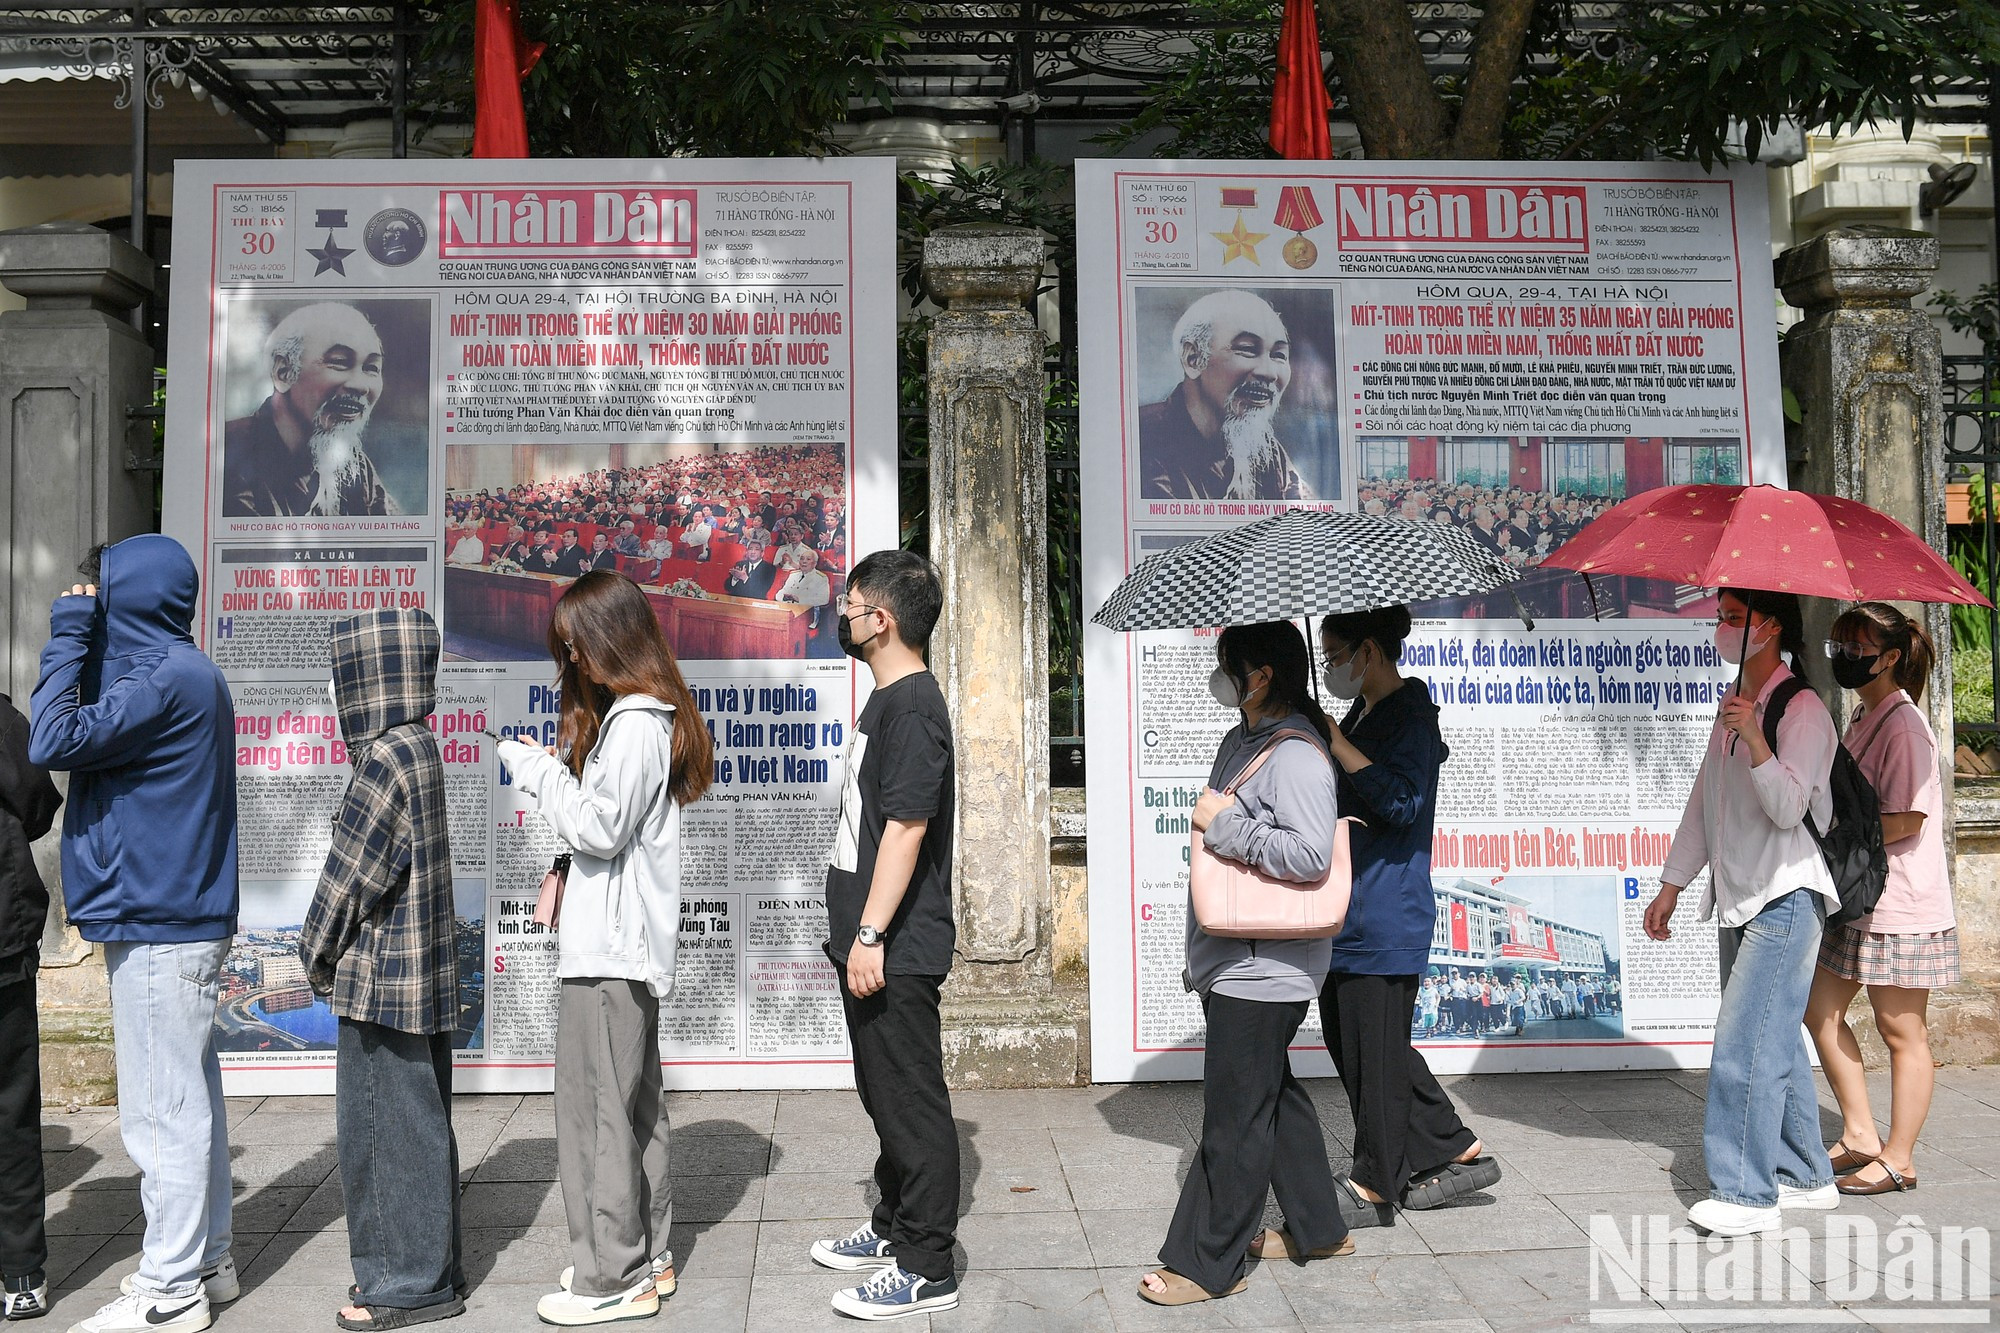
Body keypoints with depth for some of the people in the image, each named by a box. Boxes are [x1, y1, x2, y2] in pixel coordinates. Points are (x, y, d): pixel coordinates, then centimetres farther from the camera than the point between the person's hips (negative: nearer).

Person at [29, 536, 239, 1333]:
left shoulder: (166, 678, -17)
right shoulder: (184, 673, 14)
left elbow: (54, 742, -21)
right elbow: (94, 738, 18)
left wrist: (67, 636, -12)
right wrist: (79, 641, 10)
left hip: (155, 926, -10)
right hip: (183, 916, 10)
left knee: (163, 1111, -2)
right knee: (190, 1101, 15)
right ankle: (205, 1261, 25)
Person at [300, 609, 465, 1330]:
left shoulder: (385, 759, -18)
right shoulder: (418, 746, 10)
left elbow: (351, 872, -15)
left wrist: (319, 956, 0)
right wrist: (336, 957, 15)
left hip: (382, 973, -9)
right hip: (423, 972, 9)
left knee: (390, 1122, 1)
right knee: (417, 1120, 17)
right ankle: (430, 1265, 28)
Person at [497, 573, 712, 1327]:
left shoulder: (633, 722, -16)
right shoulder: (647, 715, 16)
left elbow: (601, 825, -19)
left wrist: (536, 770, -9)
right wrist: (549, 772, 7)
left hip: (610, 951, -11)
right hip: (628, 945, 11)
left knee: (596, 1108, -3)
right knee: (634, 1104, 16)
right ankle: (647, 1256, 26)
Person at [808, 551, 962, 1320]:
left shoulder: (913, 706, -17)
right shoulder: (887, 700, 14)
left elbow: (906, 825, -23)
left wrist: (872, 936, -23)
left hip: (896, 949, -10)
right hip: (872, 943, 10)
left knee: (912, 1105, -1)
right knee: (884, 1097, 20)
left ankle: (925, 1270, 9)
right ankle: (894, 1229, 34)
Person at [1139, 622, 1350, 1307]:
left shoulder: (1297, 755, -18)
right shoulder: (1240, 742, 13)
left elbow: (1310, 855, -29)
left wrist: (1223, 824, -21)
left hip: (1261, 968, -10)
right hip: (1231, 961, 10)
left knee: (1235, 1117, -1)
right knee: (1274, 1097, 20)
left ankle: (1207, 1265, 11)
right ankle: (1318, 1229, 35)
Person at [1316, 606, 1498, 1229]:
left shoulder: (1410, 716, -12)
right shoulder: (1362, 714, 16)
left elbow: (1401, 803, -25)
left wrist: (1334, 742, -24)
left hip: (1385, 916, -10)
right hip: (1348, 911, 10)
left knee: (1373, 1049, 0)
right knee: (1349, 1041, 15)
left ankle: (1374, 1187, 15)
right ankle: (1458, 1150, 26)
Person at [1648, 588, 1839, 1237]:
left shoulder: (1802, 710, -11)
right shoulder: (1733, 705, 14)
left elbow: (1788, 808, -21)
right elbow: (1703, 800, 19)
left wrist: (1755, 740, -34)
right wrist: (1671, 886, 20)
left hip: (1784, 898, -8)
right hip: (1737, 898, 8)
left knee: (1745, 1046, -10)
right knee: (1773, 1039, 13)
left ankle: (1748, 1193, -3)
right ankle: (1805, 1175, 24)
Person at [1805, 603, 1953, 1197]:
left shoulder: (1903, 726, -16)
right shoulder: (1863, 719, 13)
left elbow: (1906, 821, -22)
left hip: (1901, 904, -10)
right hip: (1857, 897, 10)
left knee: (1901, 1031, 2)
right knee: (1821, 1008, 11)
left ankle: (1898, 1160, 13)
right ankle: (1860, 1135, 20)